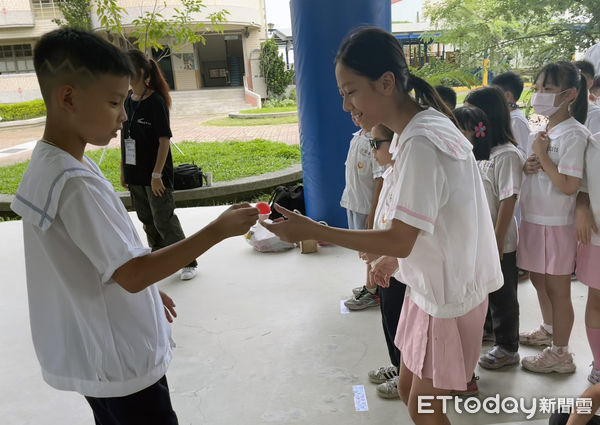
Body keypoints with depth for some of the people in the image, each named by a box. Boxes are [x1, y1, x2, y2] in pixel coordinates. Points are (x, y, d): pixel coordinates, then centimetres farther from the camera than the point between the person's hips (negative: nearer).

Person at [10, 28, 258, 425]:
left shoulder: (50, 164, 3)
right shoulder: (73, 182, -28)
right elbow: (131, 274, -29)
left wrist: (149, 292, 16)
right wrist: (217, 230, -27)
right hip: (120, 361, -9)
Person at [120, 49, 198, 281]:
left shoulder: (156, 101, -14)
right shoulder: (128, 101, 7)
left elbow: (164, 140, -16)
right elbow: (124, 138, 13)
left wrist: (157, 174, -18)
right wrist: (123, 171, 13)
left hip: (155, 174, -7)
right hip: (135, 174, 7)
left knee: (164, 220, -2)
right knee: (148, 221, 16)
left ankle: (188, 262, 13)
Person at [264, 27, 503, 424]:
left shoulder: (421, 143, -27)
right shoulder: (420, 127, 3)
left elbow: (399, 241, -26)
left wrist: (314, 231, -22)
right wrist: (397, 258, 6)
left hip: (449, 292, -9)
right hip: (433, 283, 9)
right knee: (409, 390, 20)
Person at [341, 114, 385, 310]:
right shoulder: (357, 137, 9)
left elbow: (380, 179, -21)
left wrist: (373, 212, -21)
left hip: (367, 206, -9)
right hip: (353, 201, 9)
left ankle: (372, 293, 19)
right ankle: (370, 285, 35)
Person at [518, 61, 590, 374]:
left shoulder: (573, 134, -17)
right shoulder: (544, 131, 10)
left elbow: (569, 186, -24)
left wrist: (541, 154, -16)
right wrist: (528, 166, -3)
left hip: (555, 224, -8)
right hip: (533, 219, 9)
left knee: (557, 288, 4)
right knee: (539, 280, 22)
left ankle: (560, 354, 18)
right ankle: (549, 331, 43)